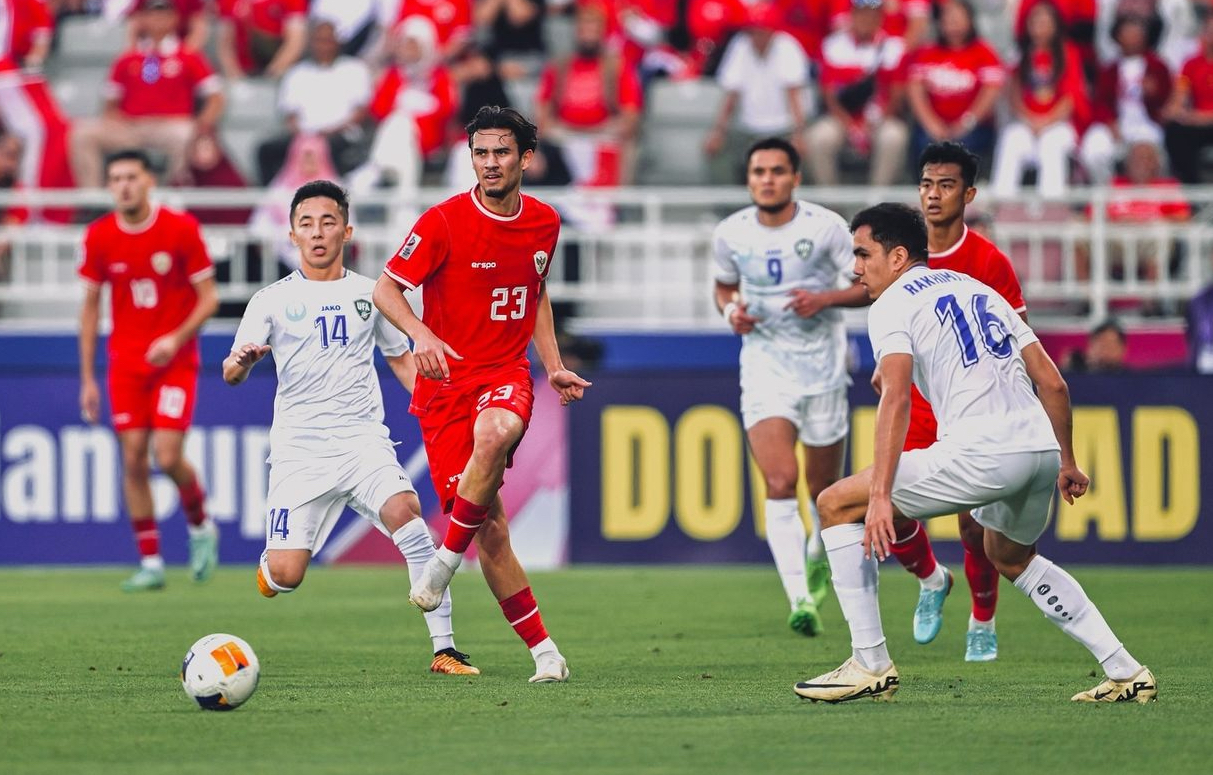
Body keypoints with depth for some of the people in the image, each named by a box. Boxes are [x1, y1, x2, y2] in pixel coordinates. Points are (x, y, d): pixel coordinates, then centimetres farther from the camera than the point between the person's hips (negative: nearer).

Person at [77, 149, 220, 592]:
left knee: (168, 456, -13)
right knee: (133, 459, -3)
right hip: (125, 363, 3)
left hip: (175, 360, -3)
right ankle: (150, 563, 5)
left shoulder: (181, 229, -8)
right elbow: (90, 306, 9)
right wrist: (88, 378, 7)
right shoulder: (98, 236, 0)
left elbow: (209, 297, -4)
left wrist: (177, 338, -21)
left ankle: (201, 527, 16)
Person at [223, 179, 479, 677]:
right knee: (286, 577, -12)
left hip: (363, 439, 1)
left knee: (405, 513, -29)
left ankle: (444, 649, -24)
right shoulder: (273, 300, 5)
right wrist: (241, 361, -26)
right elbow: (231, 374, -2)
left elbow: (400, 357, 24)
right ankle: (271, 565, 29)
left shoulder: (369, 293, 11)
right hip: (299, 447, -1)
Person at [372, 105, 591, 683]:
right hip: (447, 381, -2)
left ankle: (444, 565, -21)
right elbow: (385, 289, -5)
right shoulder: (445, 222, -7)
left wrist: (554, 366, 15)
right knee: (490, 527, -9)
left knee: (496, 432, -37)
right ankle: (543, 651, 2)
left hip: (507, 375, 2)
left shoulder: (543, 223, 7)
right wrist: (421, 336, -23)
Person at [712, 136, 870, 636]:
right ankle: (800, 598, -25)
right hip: (764, 366, 0)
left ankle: (819, 555, 46)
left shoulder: (825, 227, -9)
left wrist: (826, 298, -20)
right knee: (780, 482, -19)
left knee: (825, 490, 11)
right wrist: (730, 310, -5)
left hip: (823, 369, 0)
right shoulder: (731, 234, -1)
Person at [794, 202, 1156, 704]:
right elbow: (1053, 383, 23)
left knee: (837, 506, 4)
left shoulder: (892, 304, 4)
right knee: (1011, 557, 35)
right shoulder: (981, 291, 26)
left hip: (981, 453, -8)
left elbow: (896, 398, -13)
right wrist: (1066, 462, 34)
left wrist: (880, 496, -20)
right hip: (1042, 448, 8)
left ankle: (870, 665, 0)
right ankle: (1126, 674, 26)